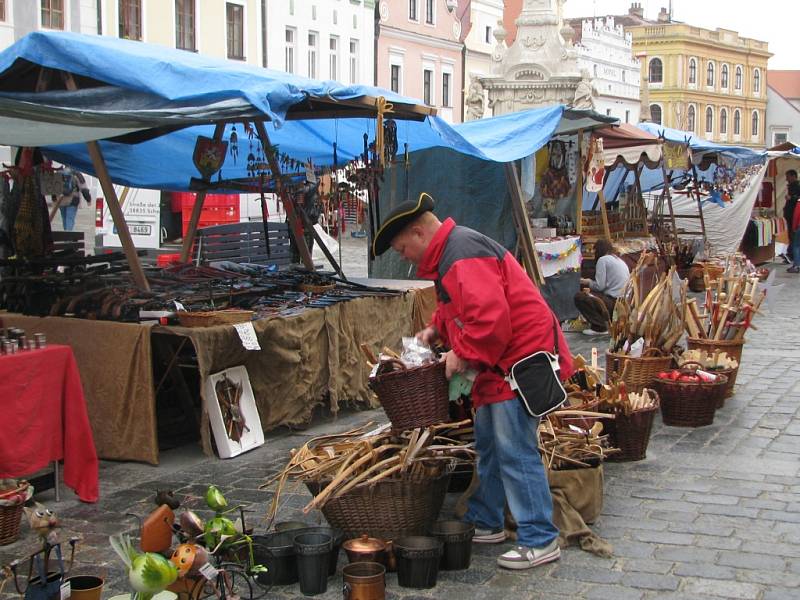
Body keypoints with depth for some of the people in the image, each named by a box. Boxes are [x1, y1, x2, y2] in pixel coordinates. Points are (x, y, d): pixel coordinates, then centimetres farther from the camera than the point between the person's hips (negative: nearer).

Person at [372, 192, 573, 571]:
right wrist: (437, 329, 11)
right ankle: (486, 523, 31)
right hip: (500, 363, 11)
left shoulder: (464, 256, -21)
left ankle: (540, 541, 0)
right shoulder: (448, 253, 15)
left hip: (521, 358, -11)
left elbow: (490, 316, -31)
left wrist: (464, 354, -19)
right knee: (488, 445, 19)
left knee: (514, 452, -8)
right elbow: (460, 307, 28)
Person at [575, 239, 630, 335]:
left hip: (614, 301, -9)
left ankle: (600, 327, -7)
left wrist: (588, 282, 8)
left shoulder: (603, 260, -5)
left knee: (579, 297, -7)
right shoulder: (620, 260, 21)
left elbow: (599, 286, -13)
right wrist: (591, 289, 16)